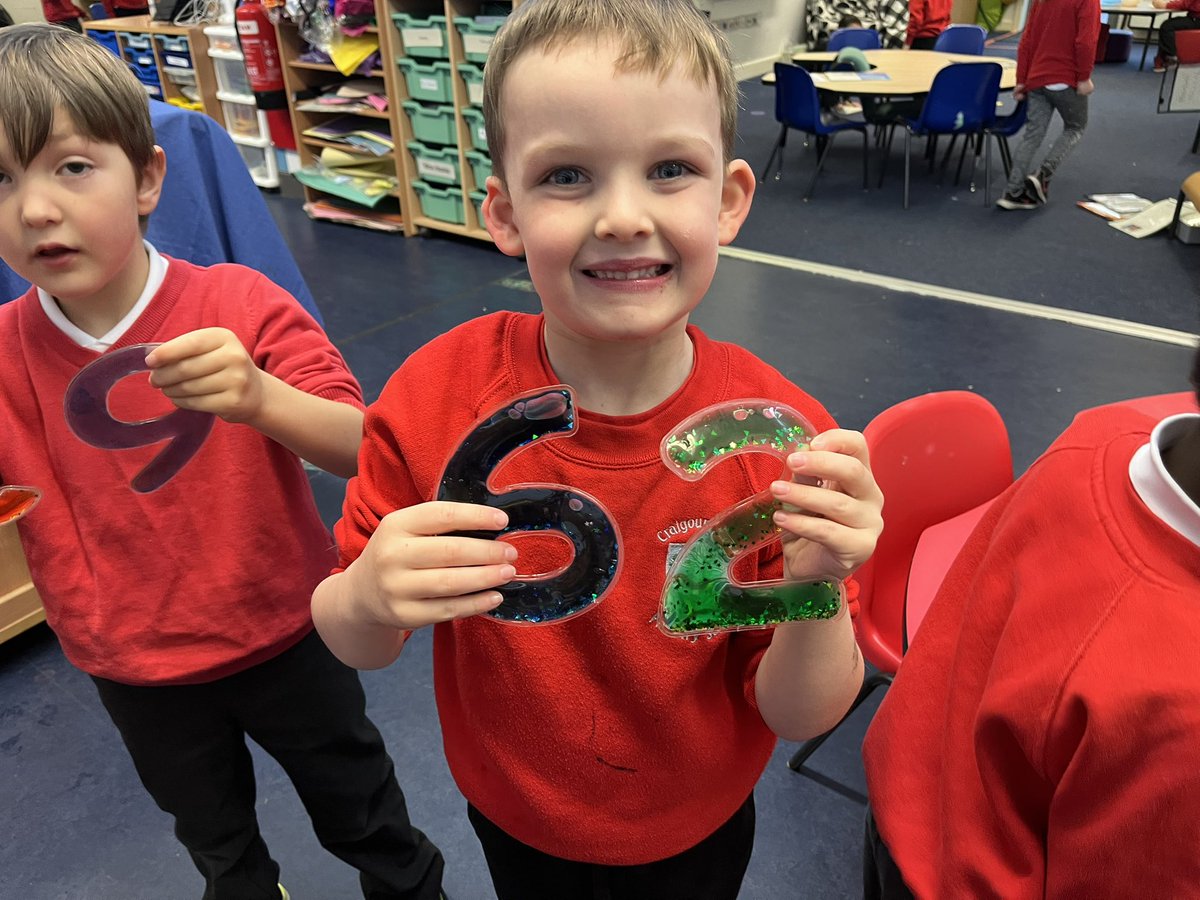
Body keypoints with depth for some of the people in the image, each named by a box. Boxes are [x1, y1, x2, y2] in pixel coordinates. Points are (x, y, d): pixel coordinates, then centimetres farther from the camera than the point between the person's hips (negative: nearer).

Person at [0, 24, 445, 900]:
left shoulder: (239, 305, -22)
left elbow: (360, 450, -26)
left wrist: (259, 397, -45)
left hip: (282, 632, -3)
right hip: (135, 671, 3)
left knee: (360, 810, 23)